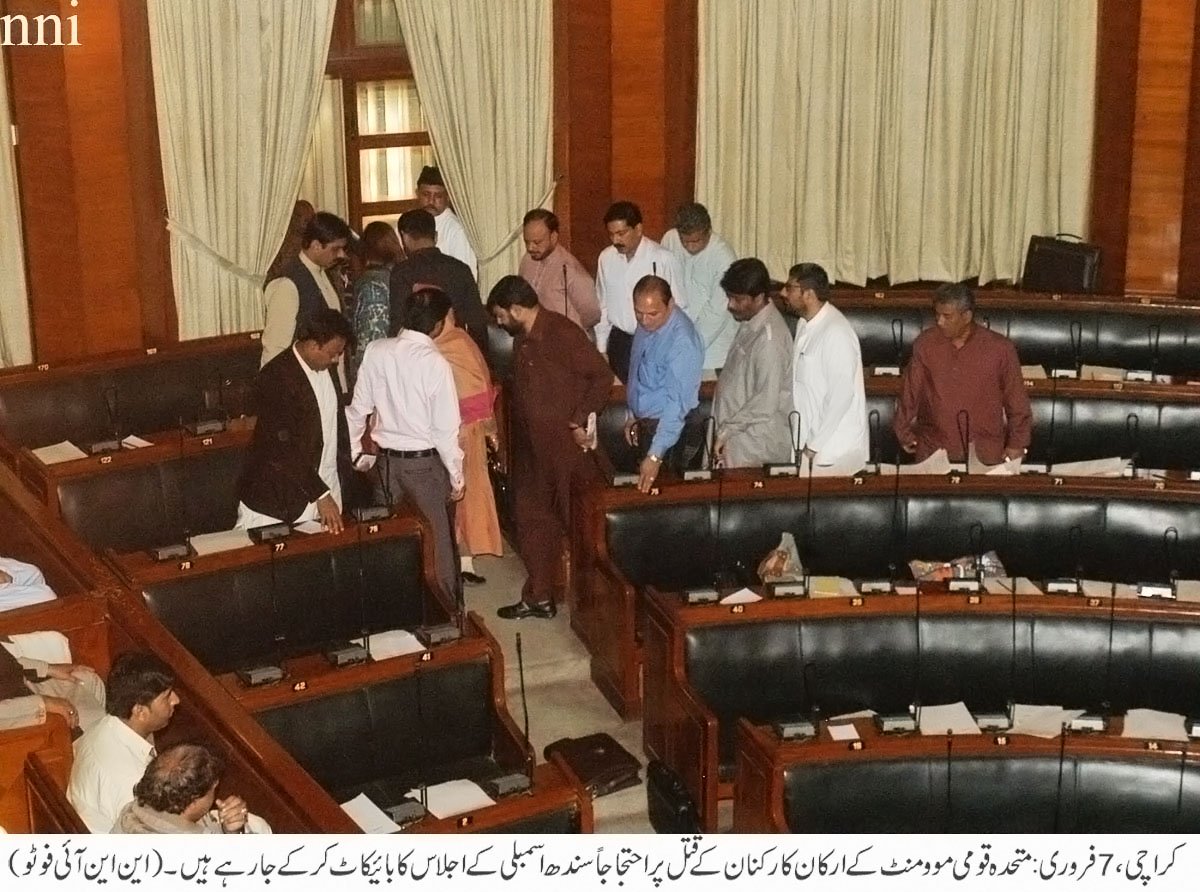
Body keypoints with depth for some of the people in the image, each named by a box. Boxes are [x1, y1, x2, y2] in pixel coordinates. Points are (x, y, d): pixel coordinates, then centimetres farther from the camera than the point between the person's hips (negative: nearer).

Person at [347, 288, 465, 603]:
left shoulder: (376, 352, -7)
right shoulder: (436, 364, -19)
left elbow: (358, 408, 1)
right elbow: (445, 429, -16)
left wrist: (360, 454, 15)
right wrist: (457, 476, -4)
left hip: (387, 461, 4)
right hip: (427, 463, -4)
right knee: (438, 541, 12)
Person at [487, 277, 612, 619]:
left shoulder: (562, 334, -16)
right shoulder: (522, 340, 10)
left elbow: (602, 375, -17)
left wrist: (581, 420, -17)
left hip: (566, 447, -9)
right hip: (532, 450, 9)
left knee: (578, 521, 2)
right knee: (532, 521, 13)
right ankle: (539, 595, 23)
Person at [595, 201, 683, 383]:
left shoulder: (662, 258, -15)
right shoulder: (606, 258, -1)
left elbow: (678, 306, -8)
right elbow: (602, 305, 8)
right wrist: (601, 347, 9)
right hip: (620, 342, 4)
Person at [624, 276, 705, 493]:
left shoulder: (682, 342, -28)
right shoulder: (647, 324, -2)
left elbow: (677, 403, -32)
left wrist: (655, 456, -36)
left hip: (672, 428, -8)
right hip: (647, 424, 8)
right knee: (644, 489, 17)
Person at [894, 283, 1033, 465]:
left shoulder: (1000, 348, -6)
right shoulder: (925, 344, -2)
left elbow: (1016, 400, 2)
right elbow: (910, 392, 7)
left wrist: (1017, 443, 2)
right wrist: (904, 432, 10)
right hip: (934, 451, 1)